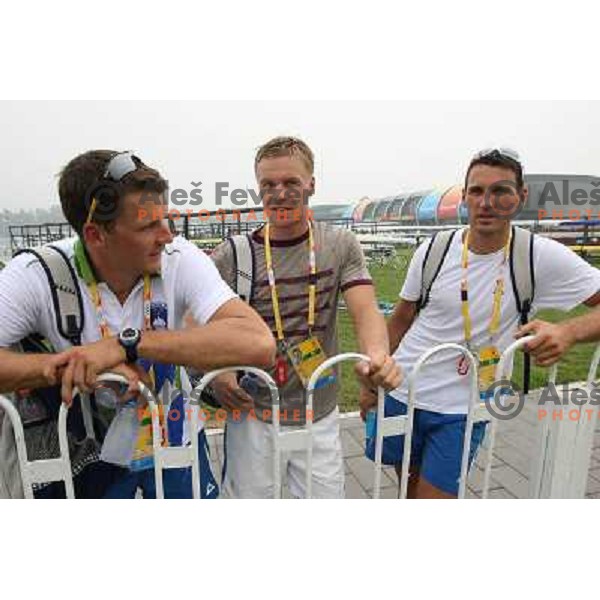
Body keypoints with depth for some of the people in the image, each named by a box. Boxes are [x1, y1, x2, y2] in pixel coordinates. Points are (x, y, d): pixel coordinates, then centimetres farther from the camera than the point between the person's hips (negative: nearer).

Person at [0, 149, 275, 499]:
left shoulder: (180, 259, -24)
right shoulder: (36, 276, -21)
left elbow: (259, 344, -37)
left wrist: (128, 344, -41)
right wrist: (67, 366, -37)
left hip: (175, 442, 2)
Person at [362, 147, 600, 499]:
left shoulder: (542, 257, -11)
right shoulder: (433, 250, -5)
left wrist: (569, 331, -24)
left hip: (462, 409, -2)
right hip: (401, 393, 2)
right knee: (412, 488, 19)